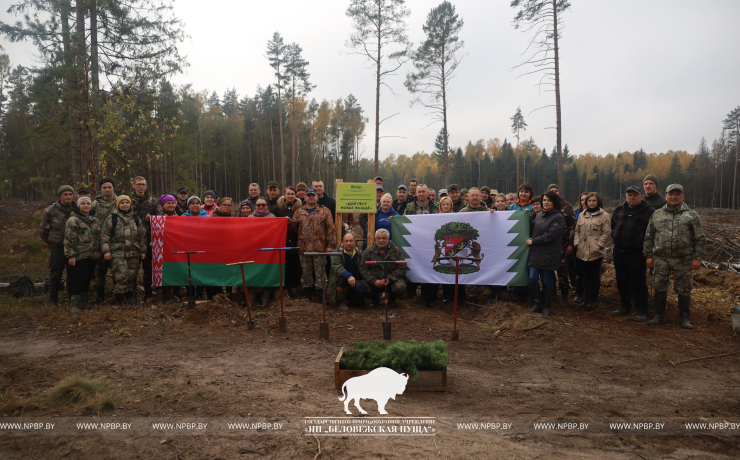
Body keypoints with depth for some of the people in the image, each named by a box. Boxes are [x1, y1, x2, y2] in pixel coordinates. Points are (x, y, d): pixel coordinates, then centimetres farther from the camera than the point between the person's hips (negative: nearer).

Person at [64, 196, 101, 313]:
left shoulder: (95, 221, 16)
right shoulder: (73, 220, -5)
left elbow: (98, 238, 24)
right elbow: (69, 239, -10)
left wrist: (99, 253, 19)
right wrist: (71, 255, -16)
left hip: (93, 256, 7)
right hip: (80, 256, -6)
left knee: (87, 279, 12)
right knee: (79, 279, -8)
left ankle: (84, 302, 22)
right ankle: (74, 305, -3)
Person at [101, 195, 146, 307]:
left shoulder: (136, 218, 13)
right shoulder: (112, 218, 5)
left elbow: (142, 235, 15)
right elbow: (104, 235, 3)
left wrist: (143, 251, 10)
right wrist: (106, 250, -6)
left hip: (134, 252, 3)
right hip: (117, 252, -3)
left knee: (132, 275, 5)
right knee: (121, 275, -12)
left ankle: (130, 297, 20)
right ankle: (119, 299, -3)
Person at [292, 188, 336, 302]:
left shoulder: (324, 211, 5)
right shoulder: (299, 212, 14)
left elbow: (331, 228, -1)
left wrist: (330, 245, -7)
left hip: (320, 247, -3)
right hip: (304, 248, 3)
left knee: (320, 271, 0)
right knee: (306, 272, 10)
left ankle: (320, 295, 7)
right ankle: (308, 295, 20)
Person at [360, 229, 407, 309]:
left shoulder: (396, 250, 0)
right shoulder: (369, 251, 1)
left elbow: (402, 268, -3)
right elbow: (363, 269, -2)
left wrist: (389, 279, -15)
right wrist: (374, 281, -17)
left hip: (391, 281, -1)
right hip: (374, 282, 1)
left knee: (401, 287, -33)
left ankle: (391, 299, 6)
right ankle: (375, 299, 9)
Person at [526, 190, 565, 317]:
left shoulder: (558, 218, -11)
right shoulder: (540, 215, 11)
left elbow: (549, 236, -18)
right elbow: (532, 228, 19)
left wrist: (533, 241, -12)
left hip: (548, 255, -5)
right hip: (535, 253, 6)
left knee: (547, 282, 6)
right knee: (532, 279, 3)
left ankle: (547, 307, 21)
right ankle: (536, 304, 20)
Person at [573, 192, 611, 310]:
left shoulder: (604, 215, -3)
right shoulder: (582, 215, 13)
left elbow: (607, 233, -8)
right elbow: (577, 230, 17)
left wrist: (598, 245, -14)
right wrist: (576, 243, 3)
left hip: (596, 252, -4)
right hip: (582, 251, 5)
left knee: (595, 276, 3)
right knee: (586, 275, 10)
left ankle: (594, 299, 12)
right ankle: (586, 298, 18)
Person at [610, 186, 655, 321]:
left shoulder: (649, 212, -5)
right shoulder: (618, 210, 12)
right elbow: (613, 227, 26)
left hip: (637, 253, -6)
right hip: (619, 251, 6)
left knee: (638, 282, 0)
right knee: (622, 281, 13)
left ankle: (642, 311, 9)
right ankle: (625, 307, 26)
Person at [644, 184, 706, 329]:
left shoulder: (691, 215, 3)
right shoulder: (656, 215, 8)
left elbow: (700, 238, 2)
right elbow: (649, 237, 12)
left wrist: (697, 257, -5)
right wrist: (649, 255, 6)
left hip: (683, 260, -2)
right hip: (661, 259, 2)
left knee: (684, 290, 5)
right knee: (660, 288, 7)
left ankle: (684, 318, 18)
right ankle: (659, 316, 18)